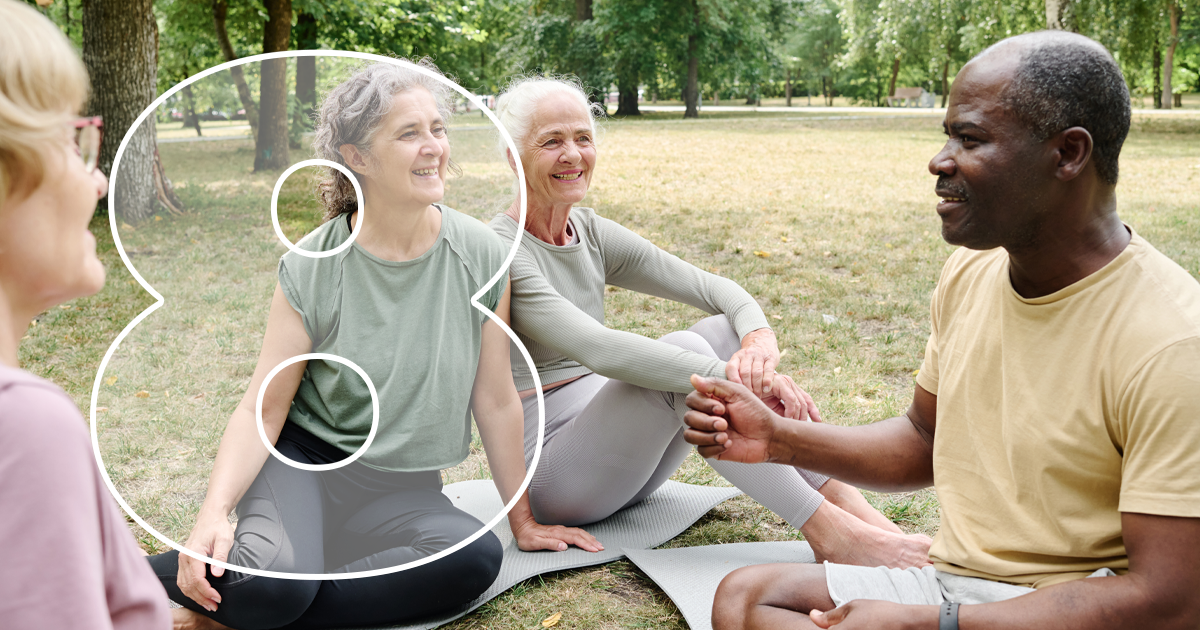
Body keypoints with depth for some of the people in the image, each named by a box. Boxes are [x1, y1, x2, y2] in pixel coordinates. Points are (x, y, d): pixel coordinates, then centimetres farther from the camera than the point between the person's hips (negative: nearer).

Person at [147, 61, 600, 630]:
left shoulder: (481, 256, -5)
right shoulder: (311, 269, -9)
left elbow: (495, 399, 2)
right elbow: (264, 408, -7)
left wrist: (523, 521, 9)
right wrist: (214, 511, -24)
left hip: (403, 488, 3)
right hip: (303, 460, -3)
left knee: (476, 557, -31)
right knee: (268, 581, -35)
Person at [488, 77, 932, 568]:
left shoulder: (593, 236, 7)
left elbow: (715, 288, 1)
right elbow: (598, 348, -31)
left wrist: (760, 337, -22)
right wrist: (729, 377, -37)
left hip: (617, 457, 7)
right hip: (551, 472, -7)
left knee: (726, 329, -14)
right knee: (686, 351, -29)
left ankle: (843, 501, -20)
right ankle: (827, 533, -29)